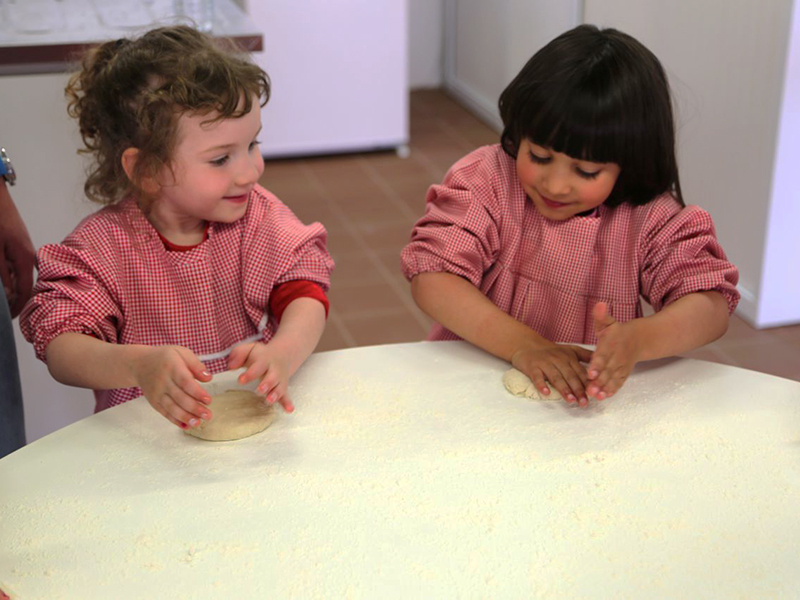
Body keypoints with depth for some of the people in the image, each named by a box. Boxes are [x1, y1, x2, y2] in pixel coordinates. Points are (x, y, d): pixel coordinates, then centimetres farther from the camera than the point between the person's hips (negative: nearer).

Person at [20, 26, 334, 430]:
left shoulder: (258, 216, -2)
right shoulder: (101, 247, -10)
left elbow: (305, 293, -11)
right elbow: (60, 348, -17)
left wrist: (282, 353, -34)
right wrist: (139, 365, -38)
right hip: (145, 437, -1)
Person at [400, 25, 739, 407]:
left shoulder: (649, 218, -6)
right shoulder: (487, 179, -7)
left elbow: (712, 307, -14)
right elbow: (431, 279, -16)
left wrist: (637, 339, -36)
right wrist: (522, 344, -29)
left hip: (590, 401, 1)